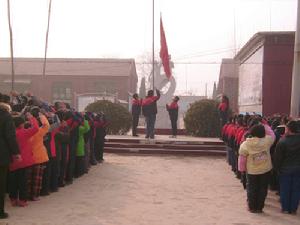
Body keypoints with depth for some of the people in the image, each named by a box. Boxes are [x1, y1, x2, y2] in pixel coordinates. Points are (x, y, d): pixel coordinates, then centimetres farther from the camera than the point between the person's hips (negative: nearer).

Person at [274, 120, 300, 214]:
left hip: (285, 169, -3)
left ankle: (285, 208, 17)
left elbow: (278, 157, -11)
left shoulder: (282, 141, -17)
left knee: (284, 189, 10)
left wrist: (277, 168, 1)